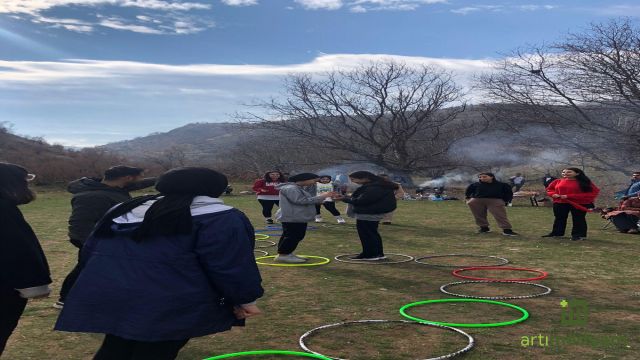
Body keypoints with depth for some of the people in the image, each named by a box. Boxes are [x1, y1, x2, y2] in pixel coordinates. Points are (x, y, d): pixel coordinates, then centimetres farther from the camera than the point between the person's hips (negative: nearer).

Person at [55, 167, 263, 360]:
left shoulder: (123, 209, 17)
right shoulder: (218, 217, -6)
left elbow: (89, 251, 22)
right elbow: (231, 265, -10)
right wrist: (244, 298, 2)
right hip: (171, 305, -6)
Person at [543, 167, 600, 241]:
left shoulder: (584, 182, -6)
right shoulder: (558, 181, 6)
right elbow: (549, 189, 19)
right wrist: (553, 194, -9)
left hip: (580, 204, -4)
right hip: (560, 203, 4)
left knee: (578, 219, 1)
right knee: (559, 218, 12)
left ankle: (579, 235, 9)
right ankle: (556, 233, 24)